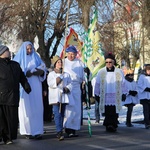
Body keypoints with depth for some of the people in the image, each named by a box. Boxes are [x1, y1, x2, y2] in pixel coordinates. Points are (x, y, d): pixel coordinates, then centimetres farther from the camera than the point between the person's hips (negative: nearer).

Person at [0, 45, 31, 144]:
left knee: (12, 118, 2)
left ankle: (8, 137, 8)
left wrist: (28, 89, 9)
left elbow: (22, 78, 19)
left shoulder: (15, 65, 19)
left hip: (13, 98, 4)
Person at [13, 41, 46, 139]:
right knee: (26, 108, -5)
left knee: (36, 108, -5)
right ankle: (27, 131, -4)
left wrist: (31, 71, -11)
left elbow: (43, 69, 6)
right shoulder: (19, 59, 9)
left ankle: (37, 131, -7)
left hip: (35, 87, 2)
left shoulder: (36, 58, 16)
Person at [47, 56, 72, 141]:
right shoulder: (51, 74, 7)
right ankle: (59, 132, -20)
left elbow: (70, 84, 11)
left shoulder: (66, 74, 17)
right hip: (55, 97, -4)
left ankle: (60, 132, 15)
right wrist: (56, 81, -22)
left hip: (64, 97, 4)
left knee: (62, 114, 7)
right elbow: (50, 84, -6)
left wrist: (67, 88, -9)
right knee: (57, 114, -14)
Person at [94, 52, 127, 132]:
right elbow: (97, 84, 12)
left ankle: (113, 126, 1)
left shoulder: (119, 72, 7)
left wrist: (124, 93, 9)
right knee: (107, 113, -5)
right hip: (105, 96, 0)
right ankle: (108, 125, -1)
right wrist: (96, 94, 10)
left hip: (115, 96, 0)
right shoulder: (101, 72, 7)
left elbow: (123, 84, 12)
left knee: (114, 112, -4)